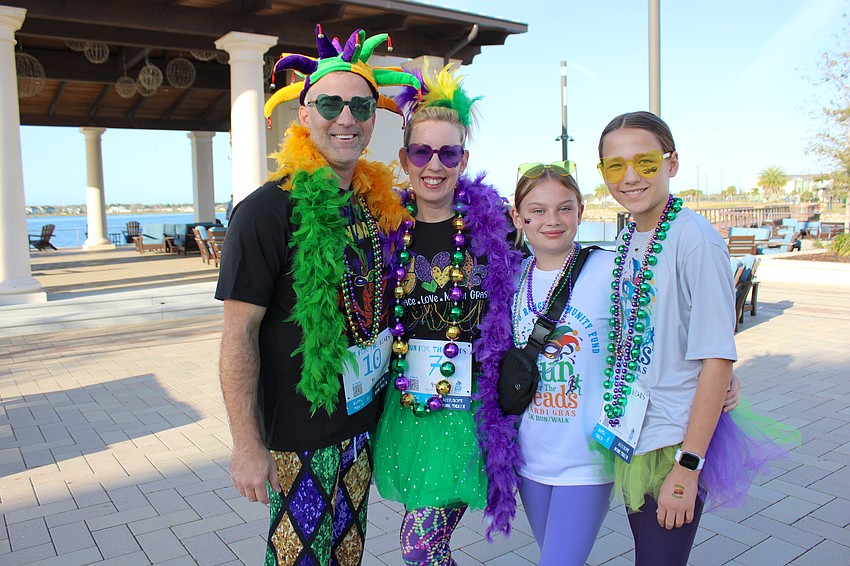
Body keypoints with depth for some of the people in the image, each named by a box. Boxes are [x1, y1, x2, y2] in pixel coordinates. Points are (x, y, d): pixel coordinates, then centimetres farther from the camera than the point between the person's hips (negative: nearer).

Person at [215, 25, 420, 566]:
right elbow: (240, 332, -16)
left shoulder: (379, 204, 3)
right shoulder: (267, 211, -16)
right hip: (299, 439, -6)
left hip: (364, 422, 6)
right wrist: (248, 444, -18)